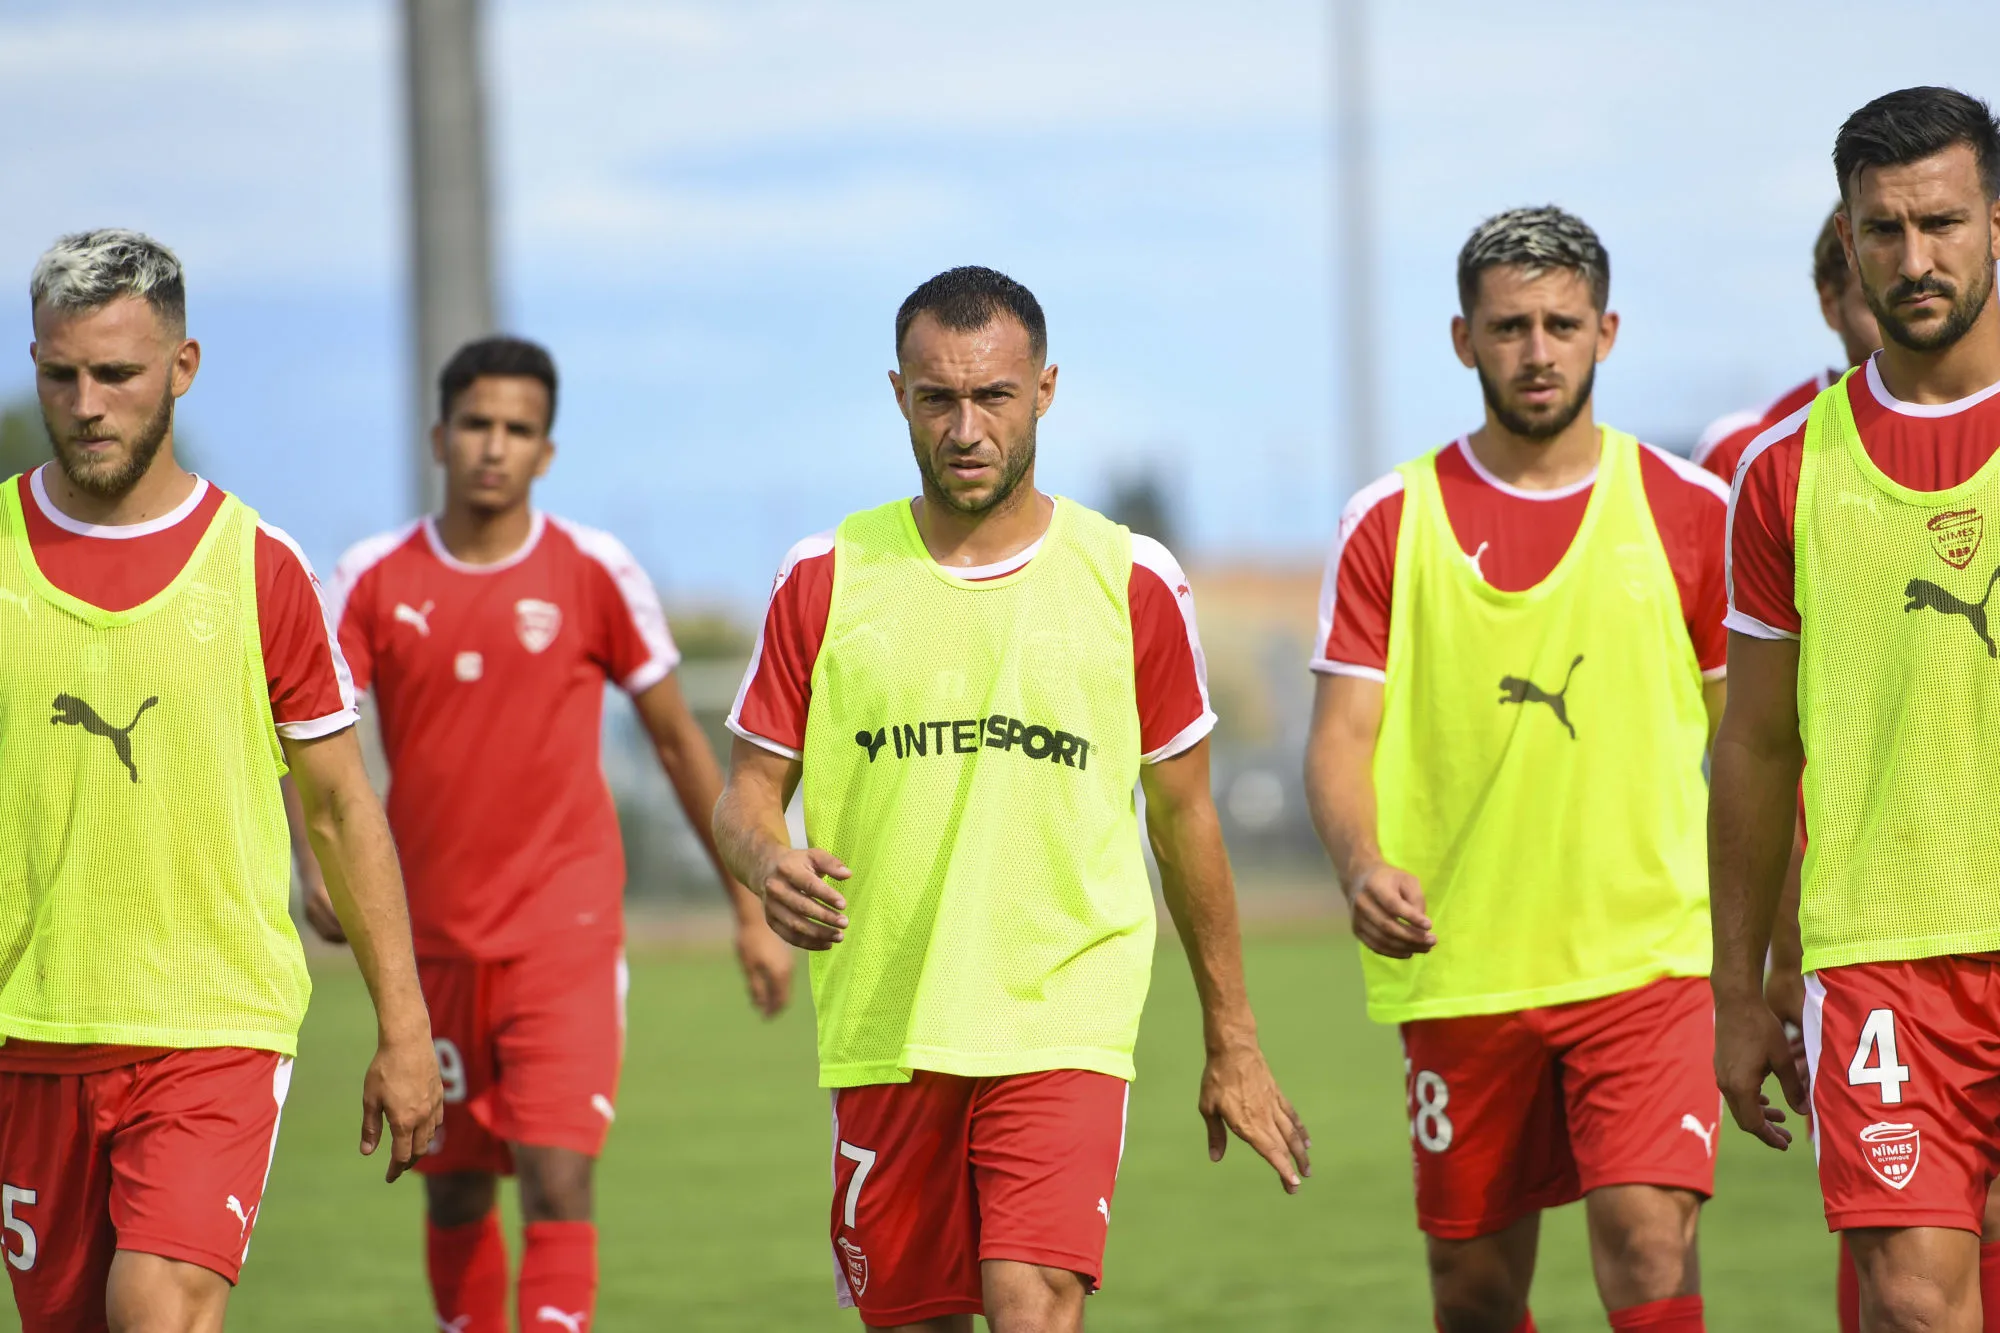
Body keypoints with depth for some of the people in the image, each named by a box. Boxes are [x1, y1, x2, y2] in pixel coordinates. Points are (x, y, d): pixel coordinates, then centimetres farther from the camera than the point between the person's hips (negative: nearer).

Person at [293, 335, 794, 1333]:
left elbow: (679, 742, 7)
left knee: (558, 1182, -15)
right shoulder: (374, 578, 1)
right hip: (434, 940, 3)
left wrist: (752, 912, 8)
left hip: (566, 933, -3)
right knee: (455, 1195, 11)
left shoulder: (595, 573, -2)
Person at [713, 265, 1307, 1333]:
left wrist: (1232, 1042, 13)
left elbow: (1183, 816, 11)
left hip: (1065, 1024, -2)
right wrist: (769, 862, -18)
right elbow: (747, 792, 7)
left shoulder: (1131, 582, 2)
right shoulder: (826, 580, 3)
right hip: (882, 1032, 2)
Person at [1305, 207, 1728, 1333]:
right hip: (1458, 972, 1)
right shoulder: (1392, 524, 4)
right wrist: (1361, 862, -21)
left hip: (1646, 957, -1)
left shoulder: (1690, 512, 4)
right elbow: (1342, 735, 0)